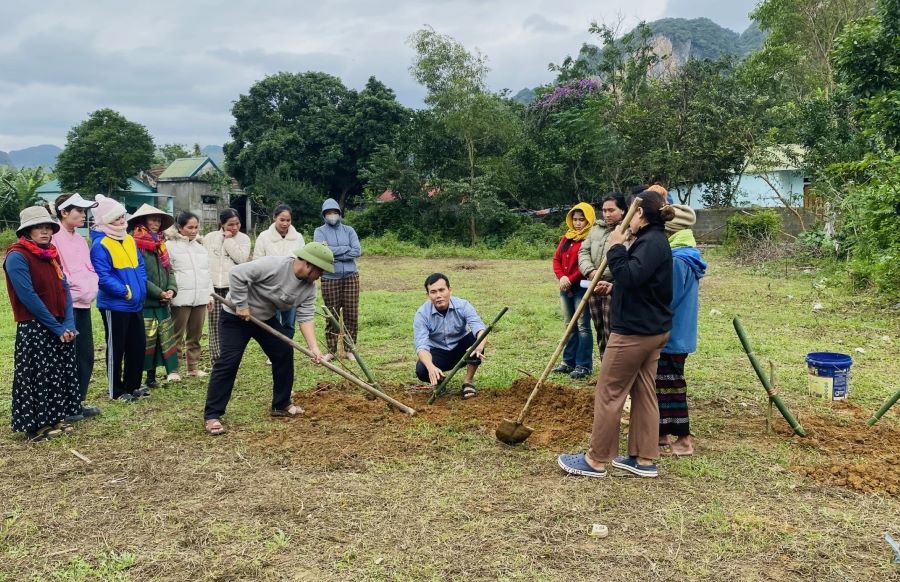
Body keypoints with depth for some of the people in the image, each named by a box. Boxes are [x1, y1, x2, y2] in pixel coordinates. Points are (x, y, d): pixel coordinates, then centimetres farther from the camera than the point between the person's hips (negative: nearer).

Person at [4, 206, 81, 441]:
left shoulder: (51, 254, 11)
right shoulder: (17, 256, -13)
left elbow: (64, 288, 6)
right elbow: (28, 296, -19)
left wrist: (69, 323, -7)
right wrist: (56, 326, -18)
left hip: (61, 328, 7)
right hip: (34, 329, -7)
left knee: (59, 375, 12)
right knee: (36, 377, 0)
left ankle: (52, 421, 23)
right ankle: (34, 426, 11)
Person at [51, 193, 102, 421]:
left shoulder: (80, 239, 15)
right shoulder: (54, 239, -12)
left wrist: (91, 288, 2)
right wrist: (75, 289, -13)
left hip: (83, 305, 8)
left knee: (86, 355, 11)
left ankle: (80, 401, 21)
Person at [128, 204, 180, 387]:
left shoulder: (160, 244, 13)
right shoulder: (136, 244, -11)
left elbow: (169, 270, 13)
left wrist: (172, 289, -5)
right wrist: (159, 292, -16)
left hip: (162, 303, 7)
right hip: (144, 302, -7)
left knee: (166, 337, 8)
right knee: (145, 340, 0)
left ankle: (172, 370, 14)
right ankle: (149, 375, 8)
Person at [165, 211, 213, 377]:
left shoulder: (200, 247, 17)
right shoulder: (170, 246, -4)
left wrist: (210, 295, 17)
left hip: (200, 298, 6)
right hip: (181, 299, -6)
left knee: (195, 336, 12)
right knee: (177, 336, 0)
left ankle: (193, 367, 21)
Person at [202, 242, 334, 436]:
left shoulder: (309, 287, -9)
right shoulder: (275, 265, -31)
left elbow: (306, 317, -12)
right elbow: (238, 274, -31)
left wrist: (313, 347, -23)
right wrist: (241, 305, -27)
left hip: (266, 318, 8)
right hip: (236, 316, -7)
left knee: (284, 353, 4)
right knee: (229, 362, -11)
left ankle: (281, 405, 18)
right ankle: (212, 415, -4)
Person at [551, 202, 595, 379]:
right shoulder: (566, 238, 14)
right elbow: (557, 259, 11)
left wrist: (571, 279, -17)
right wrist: (561, 277, -6)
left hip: (582, 287, -8)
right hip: (566, 288, 8)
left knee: (583, 326, -3)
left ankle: (584, 365, 2)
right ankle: (569, 361, 22)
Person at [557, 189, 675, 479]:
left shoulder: (651, 241, -17)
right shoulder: (656, 240, 14)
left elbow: (630, 276, -29)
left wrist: (616, 248, -18)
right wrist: (613, 290, 19)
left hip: (634, 331, -10)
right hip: (652, 329, 10)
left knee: (609, 393, -2)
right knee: (644, 393, 12)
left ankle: (596, 460, 7)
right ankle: (644, 459, 19)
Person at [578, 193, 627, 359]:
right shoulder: (596, 228, 15)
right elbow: (583, 251, 11)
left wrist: (613, 285, -27)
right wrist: (591, 271, -7)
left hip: (615, 290, -7)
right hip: (594, 288, 7)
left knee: (611, 334, -6)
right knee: (600, 332, 16)